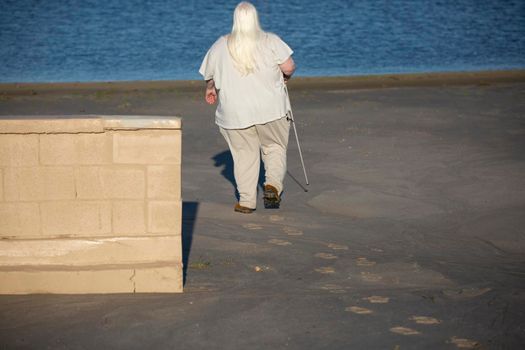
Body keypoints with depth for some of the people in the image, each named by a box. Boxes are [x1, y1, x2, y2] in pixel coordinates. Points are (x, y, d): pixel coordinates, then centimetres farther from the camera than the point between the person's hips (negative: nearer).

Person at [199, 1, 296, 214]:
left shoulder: (220, 46, 2)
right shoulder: (270, 41, -4)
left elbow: (209, 76, 11)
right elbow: (289, 67, -8)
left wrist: (210, 90, 31)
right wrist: (285, 77, 14)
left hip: (235, 112, 1)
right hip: (270, 108, -1)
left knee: (244, 153, 9)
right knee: (274, 148, 15)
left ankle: (246, 201, 8)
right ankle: (273, 184, -6)